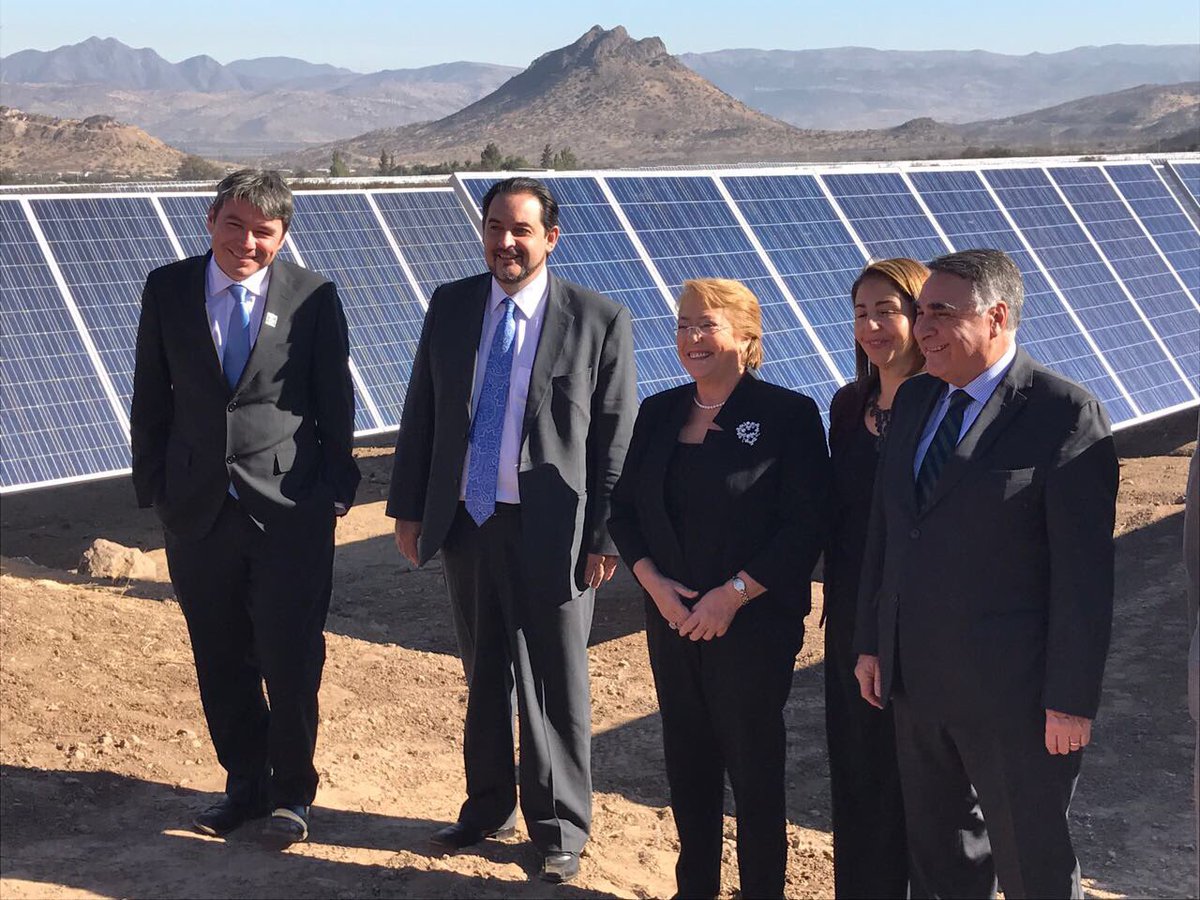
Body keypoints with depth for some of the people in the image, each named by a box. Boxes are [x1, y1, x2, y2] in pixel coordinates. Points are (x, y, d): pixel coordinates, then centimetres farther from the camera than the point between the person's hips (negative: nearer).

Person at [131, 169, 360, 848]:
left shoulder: (314, 297, -3)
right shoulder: (167, 290, 2)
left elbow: (335, 404, 1)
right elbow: (151, 400, 8)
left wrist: (337, 492, 0)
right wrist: (154, 487, 5)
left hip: (291, 510, -2)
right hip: (198, 508, 3)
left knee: (291, 662, 4)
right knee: (221, 663, 12)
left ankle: (292, 792, 22)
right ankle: (245, 784, 30)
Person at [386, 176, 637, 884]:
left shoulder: (600, 321, -8)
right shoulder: (450, 306, 5)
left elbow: (618, 438, -7)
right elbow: (421, 411, 10)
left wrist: (606, 536, -9)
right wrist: (409, 506, 7)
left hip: (551, 531, -4)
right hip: (465, 520, 4)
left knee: (556, 686, 6)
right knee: (483, 675, 18)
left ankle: (561, 828, 22)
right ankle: (489, 807, 35)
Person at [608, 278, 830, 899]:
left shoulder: (787, 415, -10)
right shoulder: (659, 413, 7)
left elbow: (806, 524, -14)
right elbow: (624, 507, 10)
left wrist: (732, 594, -18)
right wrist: (652, 579, -7)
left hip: (753, 624, -5)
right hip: (671, 617, 5)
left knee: (754, 767, 4)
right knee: (686, 760, 14)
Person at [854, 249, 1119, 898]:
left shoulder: (1066, 415, -15)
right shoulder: (913, 400, 7)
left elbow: (1084, 571, -16)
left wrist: (1073, 697, -16)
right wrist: (871, 642, 11)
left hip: (1012, 690, -6)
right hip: (916, 675, 7)